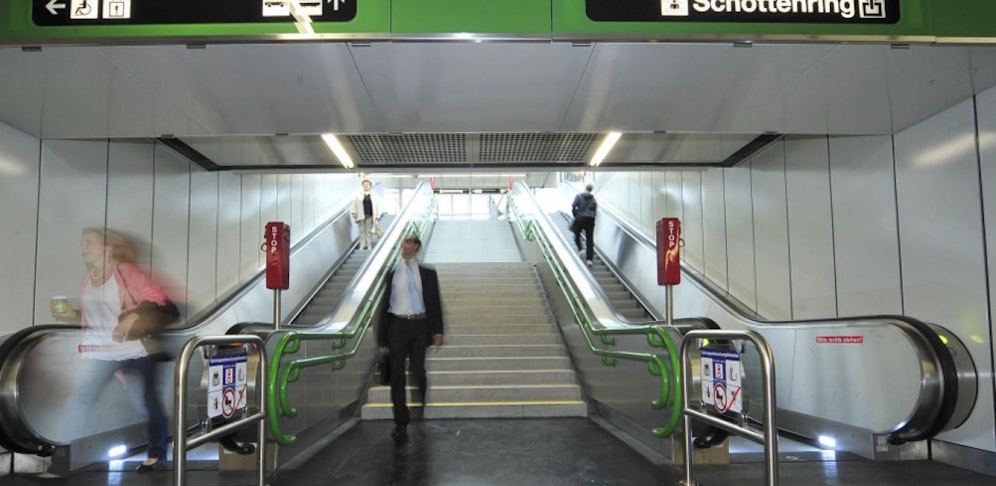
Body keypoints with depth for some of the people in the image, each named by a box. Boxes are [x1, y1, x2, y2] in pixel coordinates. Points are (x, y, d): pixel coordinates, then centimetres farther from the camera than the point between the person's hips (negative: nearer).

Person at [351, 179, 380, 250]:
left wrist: (377, 217, 3)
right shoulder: (358, 195, 6)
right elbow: (354, 204, 7)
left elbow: (377, 207, 7)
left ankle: (369, 246, 4)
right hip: (361, 216, 0)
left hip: (370, 216, 0)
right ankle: (362, 246, 2)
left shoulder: (373, 196, 8)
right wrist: (354, 212, -2)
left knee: (368, 231, 1)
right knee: (362, 231, 0)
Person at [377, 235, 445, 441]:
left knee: (418, 370, 0)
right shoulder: (393, 274, 9)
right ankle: (401, 423, 7)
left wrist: (438, 331, 0)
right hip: (397, 325, 1)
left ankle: (421, 401, 33)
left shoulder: (427, 274, 8)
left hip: (419, 326, -1)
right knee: (397, 375, 0)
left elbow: (435, 302, 7)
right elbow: (386, 303, 10)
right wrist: (383, 335, 6)